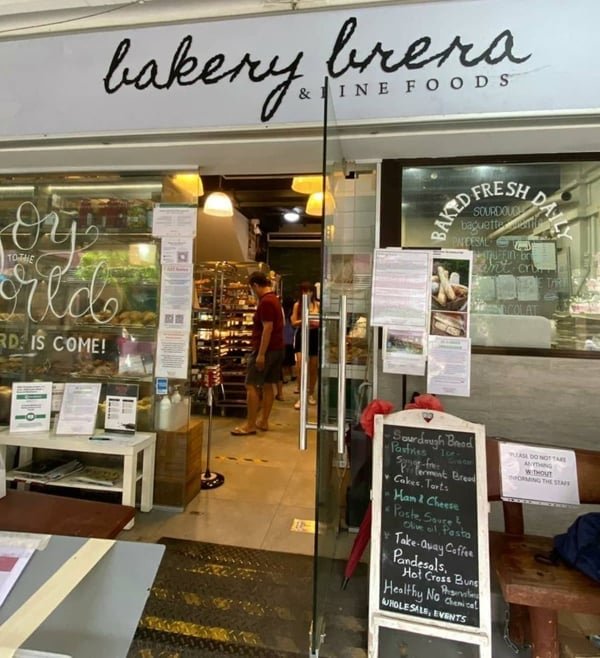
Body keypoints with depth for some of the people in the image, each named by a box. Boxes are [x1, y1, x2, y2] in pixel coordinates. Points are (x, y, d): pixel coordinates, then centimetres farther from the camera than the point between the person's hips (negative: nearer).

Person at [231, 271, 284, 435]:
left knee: (251, 385, -5)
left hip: (265, 349, -10)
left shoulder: (265, 302, -17)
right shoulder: (274, 299, 15)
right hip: (277, 348, 10)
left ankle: (250, 425, -1)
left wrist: (261, 354, -24)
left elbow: (267, 328, -23)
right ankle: (263, 421, 18)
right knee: (267, 385, 12)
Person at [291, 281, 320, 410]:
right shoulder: (297, 305, 2)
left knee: (313, 368, 10)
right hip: (301, 335, -1)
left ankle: (311, 394, 27)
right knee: (300, 366, -14)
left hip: (314, 336, 1)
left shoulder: (318, 304, 2)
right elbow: (293, 323, -1)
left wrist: (317, 323, -17)